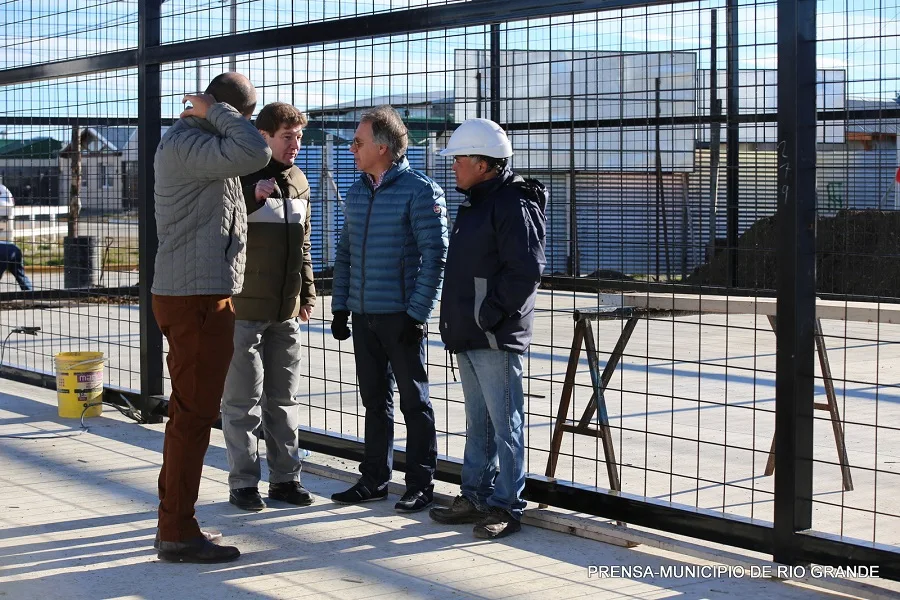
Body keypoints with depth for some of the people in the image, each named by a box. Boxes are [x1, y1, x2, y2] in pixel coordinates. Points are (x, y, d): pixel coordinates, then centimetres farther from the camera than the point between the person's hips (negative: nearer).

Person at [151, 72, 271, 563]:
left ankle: (174, 522, 24)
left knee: (191, 411, 16)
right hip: (196, 300, -11)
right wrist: (216, 112, -15)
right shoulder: (183, 143, -16)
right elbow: (254, 153, -29)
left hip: (200, 296, 11)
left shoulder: (197, 142, 17)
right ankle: (179, 534, 1)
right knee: (194, 415, -5)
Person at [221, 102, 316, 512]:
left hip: (286, 310, 6)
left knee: (283, 397, 11)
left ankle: (285, 477, 18)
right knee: (243, 399, -1)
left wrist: (307, 294, 16)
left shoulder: (298, 181, 12)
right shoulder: (240, 176, -8)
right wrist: (252, 197, -27)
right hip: (245, 308, -6)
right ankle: (243, 482, 7)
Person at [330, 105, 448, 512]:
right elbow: (344, 253, 17)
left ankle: (420, 485, 9)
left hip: (401, 317, -7)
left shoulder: (419, 191, -9)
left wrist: (417, 314, -17)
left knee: (414, 402, 1)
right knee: (375, 401, 14)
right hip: (363, 315, 7)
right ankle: (374, 479, 23)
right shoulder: (356, 193, 12)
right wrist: (340, 307, 11)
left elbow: (434, 256, -13)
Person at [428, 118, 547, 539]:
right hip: (467, 336, 10)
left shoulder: (514, 205, -14)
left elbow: (526, 270, -22)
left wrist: (490, 315, -19)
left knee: (504, 422, -3)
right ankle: (475, 496, 25)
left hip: (496, 338, -10)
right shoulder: (474, 203, 18)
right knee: (477, 422, 16)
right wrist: (459, 322, 15)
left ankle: (505, 507, 2)